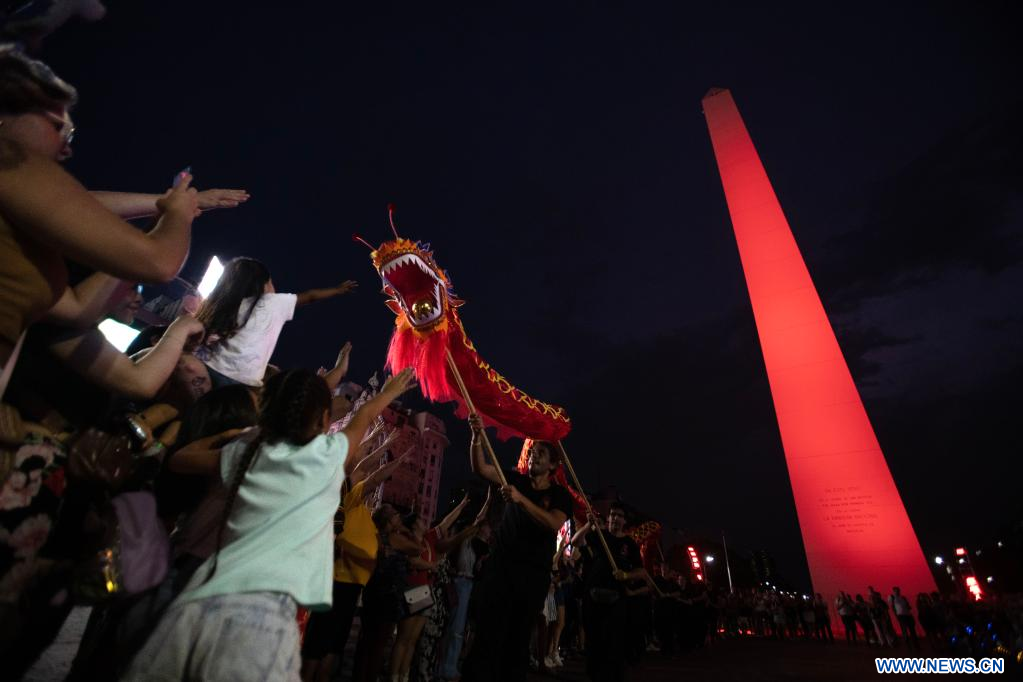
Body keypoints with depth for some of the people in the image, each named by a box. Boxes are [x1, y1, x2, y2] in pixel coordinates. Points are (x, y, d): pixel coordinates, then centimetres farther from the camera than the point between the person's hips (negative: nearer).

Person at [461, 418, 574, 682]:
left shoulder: (561, 495, 0)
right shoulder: (516, 480, 6)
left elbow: (554, 524, -20)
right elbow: (481, 468, -6)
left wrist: (521, 499, -29)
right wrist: (477, 436, -22)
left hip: (534, 572, -1)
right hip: (501, 564, 1)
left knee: (519, 636, 8)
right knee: (488, 631, -6)